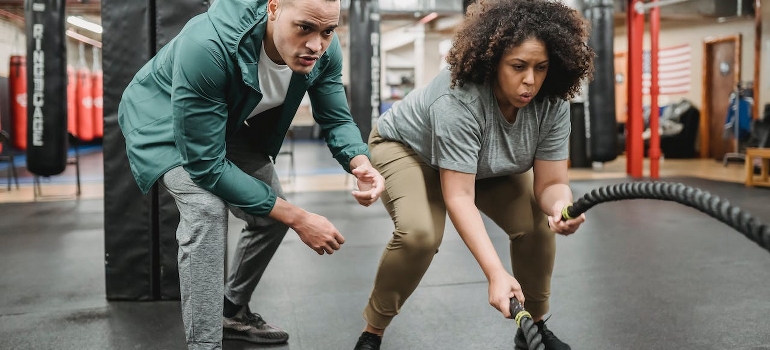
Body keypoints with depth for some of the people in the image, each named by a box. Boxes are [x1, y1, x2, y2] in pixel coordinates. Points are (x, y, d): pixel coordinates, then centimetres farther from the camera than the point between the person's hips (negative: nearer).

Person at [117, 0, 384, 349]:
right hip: (164, 121, -6)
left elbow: (336, 119, -10)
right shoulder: (207, 45, -43)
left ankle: (233, 312, 32)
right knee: (207, 206, -30)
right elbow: (205, 165, -37)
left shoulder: (324, 50, -25)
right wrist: (298, 218, -35)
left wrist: (360, 163, -35)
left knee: (272, 213, 7)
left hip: (230, 124, 7)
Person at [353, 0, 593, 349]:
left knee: (536, 225, -12)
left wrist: (560, 206, -45)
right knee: (420, 233, -29)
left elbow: (550, 182, -22)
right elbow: (459, 196, -40)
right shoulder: (458, 99, -40)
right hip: (409, 147, -5)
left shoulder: (552, 102, -24)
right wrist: (496, 273, -47)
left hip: (488, 165, 5)